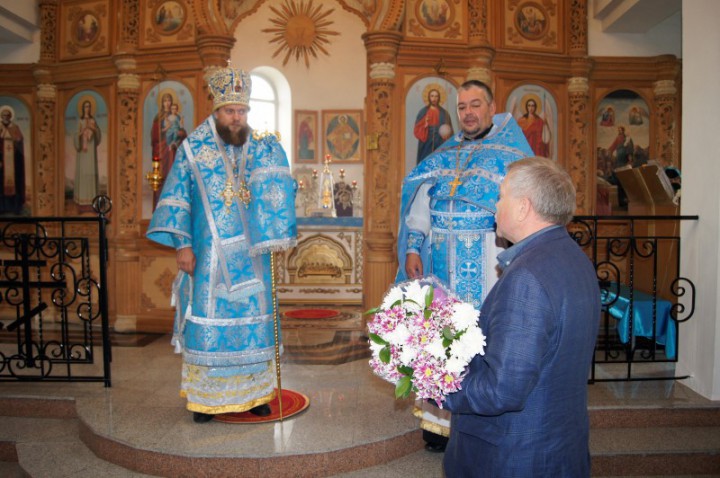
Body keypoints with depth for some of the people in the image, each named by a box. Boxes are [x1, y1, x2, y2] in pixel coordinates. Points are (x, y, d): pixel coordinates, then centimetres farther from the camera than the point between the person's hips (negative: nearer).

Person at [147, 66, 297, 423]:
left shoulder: (260, 149, 6)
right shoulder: (193, 149, 0)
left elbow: (276, 193, 3)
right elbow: (176, 199, -2)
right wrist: (182, 245, -10)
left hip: (250, 257, 3)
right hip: (209, 256, -2)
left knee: (253, 321, 7)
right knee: (207, 321, 2)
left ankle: (253, 392, 21)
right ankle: (205, 397, 17)